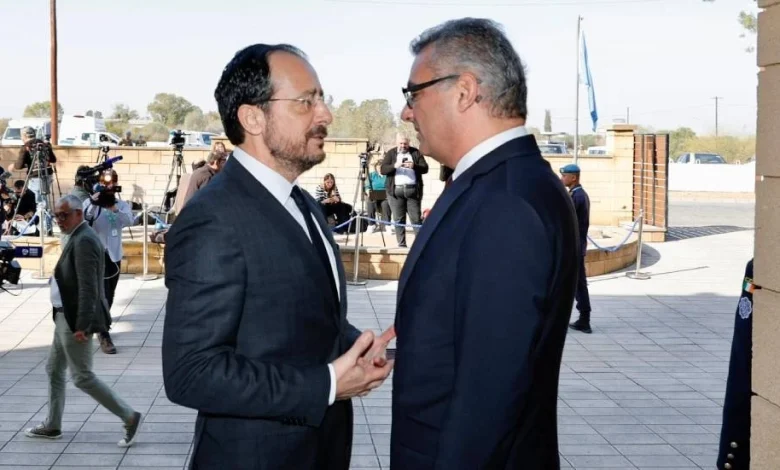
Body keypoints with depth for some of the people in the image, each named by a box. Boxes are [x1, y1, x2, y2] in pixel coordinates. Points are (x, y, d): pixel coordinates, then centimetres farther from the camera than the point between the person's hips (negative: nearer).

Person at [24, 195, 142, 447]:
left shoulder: (83, 241, -21)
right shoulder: (76, 238, 11)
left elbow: (88, 287, -25)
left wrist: (82, 325, -25)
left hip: (75, 320, -10)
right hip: (65, 317, 10)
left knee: (82, 377, -4)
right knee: (54, 370, 19)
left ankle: (130, 417, 2)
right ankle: (52, 426, 31)